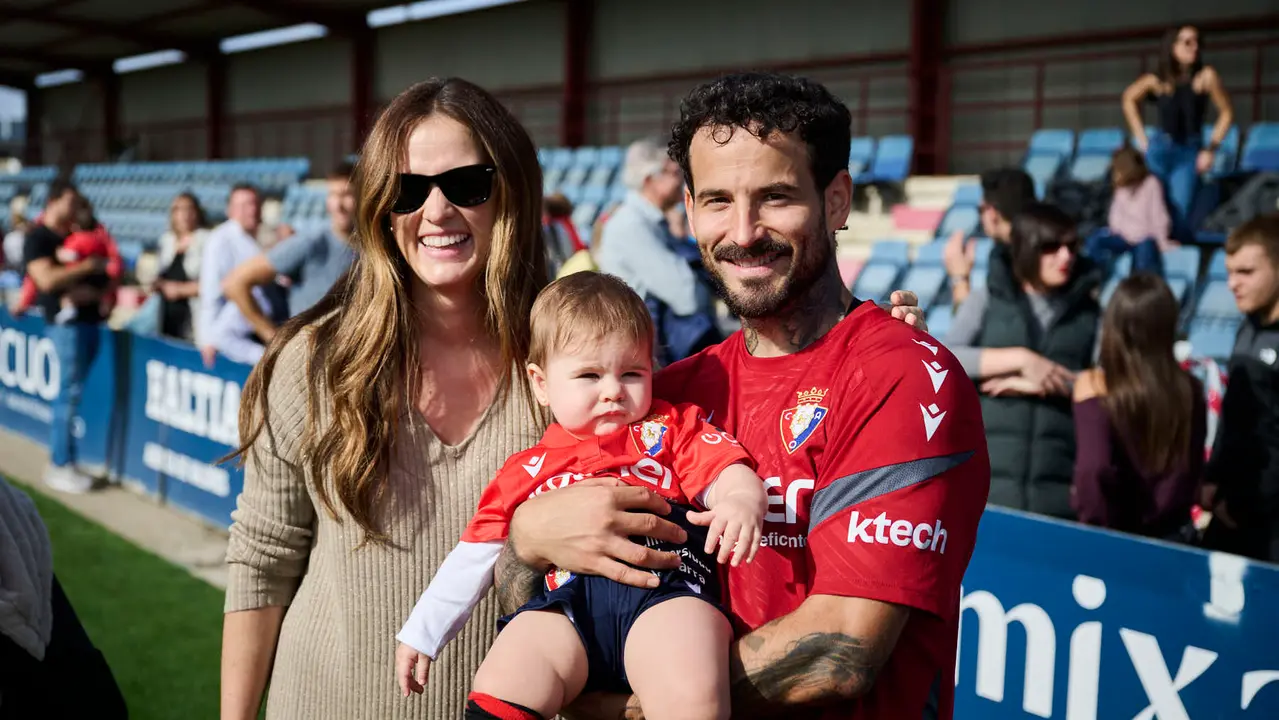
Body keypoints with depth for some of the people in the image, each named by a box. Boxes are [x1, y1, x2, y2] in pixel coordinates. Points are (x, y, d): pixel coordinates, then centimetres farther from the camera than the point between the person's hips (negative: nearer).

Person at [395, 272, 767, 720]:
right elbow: (475, 558, 29)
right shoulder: (527, 470, 27)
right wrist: (422, 632, 26)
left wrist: (743, 500, -16)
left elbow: (731, 472, 9)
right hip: (570, 598, 2)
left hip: (667, 585, -2)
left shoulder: (673, 427, 22)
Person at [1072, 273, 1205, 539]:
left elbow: (1094, 469, -23)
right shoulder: (1189, 389, -2)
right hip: (1170, 536, 4)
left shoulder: (1095, 386, -15)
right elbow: (1194, 471, 7)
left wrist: (1097, 523, -8)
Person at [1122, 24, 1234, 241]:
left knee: (1179, 216, -10)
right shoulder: (1157, 80, -3)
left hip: (1189, 154, -2)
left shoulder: (1206, 76, -9)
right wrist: (1141, 138, 9)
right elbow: (1130, 99, 15)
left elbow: (1226, 113, -1)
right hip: (1159, 152, 2)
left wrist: (1211, 149, -5)